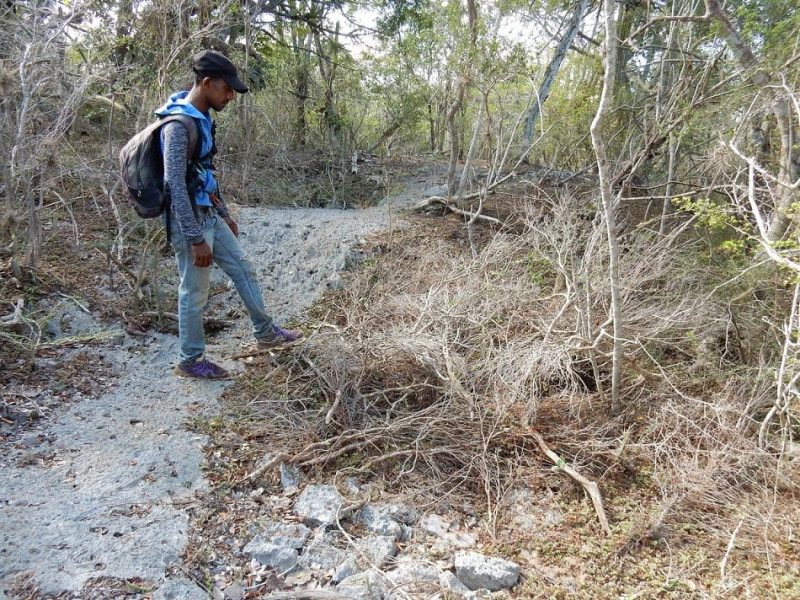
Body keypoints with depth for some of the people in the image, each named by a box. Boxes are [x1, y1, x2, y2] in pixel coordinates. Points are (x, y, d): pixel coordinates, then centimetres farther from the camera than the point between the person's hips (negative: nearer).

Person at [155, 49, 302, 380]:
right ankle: (190, 361, 19)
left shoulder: (202, 118, 9)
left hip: (209, 217, 10)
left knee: (243, 268, 16)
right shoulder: (179, 124, -22)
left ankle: (266, 333, 31)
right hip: (190, 222, -10)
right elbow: (176, 185, -25)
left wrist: (224, 213, 23)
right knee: (194, 292, 2)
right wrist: (195, 239, -24)